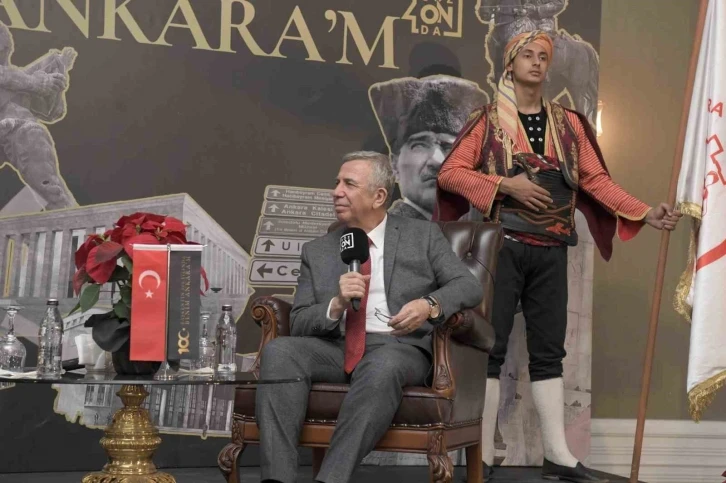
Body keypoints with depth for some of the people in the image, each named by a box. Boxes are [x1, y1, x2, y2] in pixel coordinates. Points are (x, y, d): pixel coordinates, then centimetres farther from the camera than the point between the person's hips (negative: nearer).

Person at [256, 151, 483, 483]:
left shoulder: (423, 236, 13)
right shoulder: (317, 252, 18)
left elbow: (469, 287, 3)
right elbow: (298, 324, 11)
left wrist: (430, 304, -18)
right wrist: (336, 305, -11)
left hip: (399, 348, -3)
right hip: (334, 348, 3)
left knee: (382, 367, -38)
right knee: (278, 351, -27)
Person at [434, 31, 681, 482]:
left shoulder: (569, 123, 13)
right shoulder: (488, 120, 3)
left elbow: (597, 180, 8)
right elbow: (450, 172, -4)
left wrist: (645, 212, -4)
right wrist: (506, 185, -15)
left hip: (551, 249, 4)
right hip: (502, 245, -3)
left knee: (549, 351, 6)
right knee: (491, 348, -3)